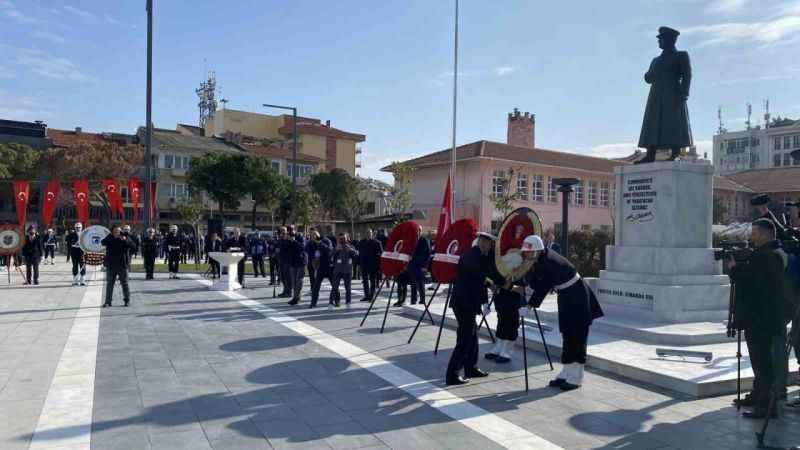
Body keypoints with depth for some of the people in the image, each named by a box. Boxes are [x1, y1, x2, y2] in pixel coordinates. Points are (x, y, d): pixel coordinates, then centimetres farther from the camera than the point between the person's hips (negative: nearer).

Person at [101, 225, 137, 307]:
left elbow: (133, 245, -13)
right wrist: (112, 236, -20)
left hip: (122, 265, -1)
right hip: (111, 266, 2)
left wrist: (125, 240, -27)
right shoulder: (109, 239, 5)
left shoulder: (125, 238, 1)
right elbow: (103, 242, -14)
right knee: (109, 284, 5)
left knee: (124, 283, 4)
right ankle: (108, 301, 11)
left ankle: (127, 300, 13)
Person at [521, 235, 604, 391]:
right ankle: (567, 373, 20)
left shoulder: (549, 262, -28)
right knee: (567, 335, 12)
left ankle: (575, 378, 4)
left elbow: (542, 288, -30)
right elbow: (534, 283, -2)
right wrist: (529, 267, -15)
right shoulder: (539, 261, -2)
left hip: (577, 297, -9)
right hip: (566, 297, 9)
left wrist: (529, 307, -31)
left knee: (576, 337, -3)